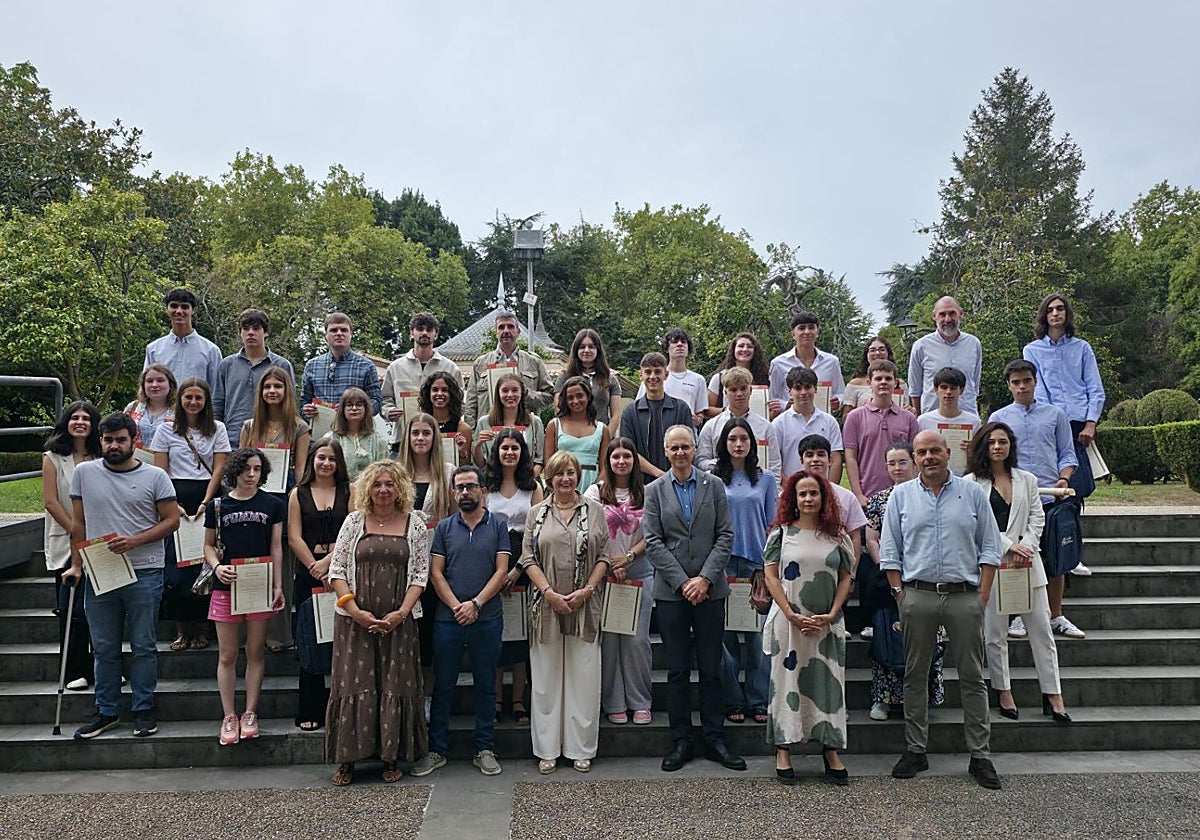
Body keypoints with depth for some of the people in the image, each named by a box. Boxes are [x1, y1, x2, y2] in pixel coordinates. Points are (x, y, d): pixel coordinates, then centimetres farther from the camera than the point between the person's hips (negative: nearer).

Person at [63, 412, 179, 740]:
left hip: (144, 574, -2)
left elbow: (172, 520, -2)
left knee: (143, 647, 5)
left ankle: (143, 710, 17)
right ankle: (107, 712, 24)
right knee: (104, 648, 11)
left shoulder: (155, 476, -1)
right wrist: (76, 565, 4)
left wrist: (135, 540, -15)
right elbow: (78, 523, 10)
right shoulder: (84, 473, 6)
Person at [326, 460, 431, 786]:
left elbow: (421, 574, 1)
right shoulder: (354, 521, 4)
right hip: (356, 620, 0)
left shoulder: (415, 523, 4)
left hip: (398, 621, 0)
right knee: (354, 685, 2)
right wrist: (355, 611, -9)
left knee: (396, 686, 4)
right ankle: (347, 760, 14)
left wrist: (401, 613, -10)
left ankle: (392, 758, 17)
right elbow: (337, 570, 2)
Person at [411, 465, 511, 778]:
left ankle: (484, 749, 19)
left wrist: (475, 604, -13)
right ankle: (436, 750, 18)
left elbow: (501, 570, -2)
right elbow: (436, 572, 3)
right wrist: (456, 606, -11)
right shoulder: (444, 527, 7)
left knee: (485, 685, 8)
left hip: (487, 619, -1)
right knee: (443, 685, 7)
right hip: (447, 619, 1)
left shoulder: (498, 526, 4)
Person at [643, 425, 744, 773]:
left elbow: (725, 536, 1)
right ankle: (680, 741, 16)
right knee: (677, 670, 6)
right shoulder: (655, 490, 4)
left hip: (710, 589, 0)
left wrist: (705, 578, -10)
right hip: (671, 591, 0)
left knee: (711, 669, 7)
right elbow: (653, 542, -2)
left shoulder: (714, 485, 5)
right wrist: (682, 582, -10)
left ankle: (715, 740, 17)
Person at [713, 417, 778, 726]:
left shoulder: (765, 478, 9)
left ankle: (759, 701, 11)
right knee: (726, 634, 2)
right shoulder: (712, 480, 5)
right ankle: (732, 701, 12)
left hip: (757, 562, 1)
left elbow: (771, 524, 10)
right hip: (723, 563, -1)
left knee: (758, 633, 1)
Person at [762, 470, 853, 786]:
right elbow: (771, 576, -3)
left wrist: (831, 615, -6)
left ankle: (831, 750, 15)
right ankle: (783, 750, 10)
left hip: (828, 624, 2)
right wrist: (792, 615, -11)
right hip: (789, 621, -2)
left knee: (829, 683, 5)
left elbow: (845, 578, 7)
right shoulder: (782, 532, 1)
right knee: (787, 681, 3)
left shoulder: (836, 535, 6)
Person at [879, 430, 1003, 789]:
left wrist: (982, 596, -2)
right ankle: (915, 750, 18)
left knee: (972, 677, 5)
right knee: (915, 676, 7)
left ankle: (980, 756, 14)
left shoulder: (973, 493, 5)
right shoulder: (901, 495, 7)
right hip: (918, 595, 1)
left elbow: (990, 548, 5)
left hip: (964, 595, 0)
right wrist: (900, 594, 0)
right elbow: (889, 551, 7)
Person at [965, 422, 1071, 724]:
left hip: (1026, 561, 3)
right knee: (995, 632, 3)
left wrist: (1025, 546, -9)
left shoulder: (1027, 480, 13)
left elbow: (1037, 518, 7)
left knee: (1042, 628, 3)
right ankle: (1004, 693, 15)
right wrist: (1008, 546, -12)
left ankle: (1053, 695, 11)